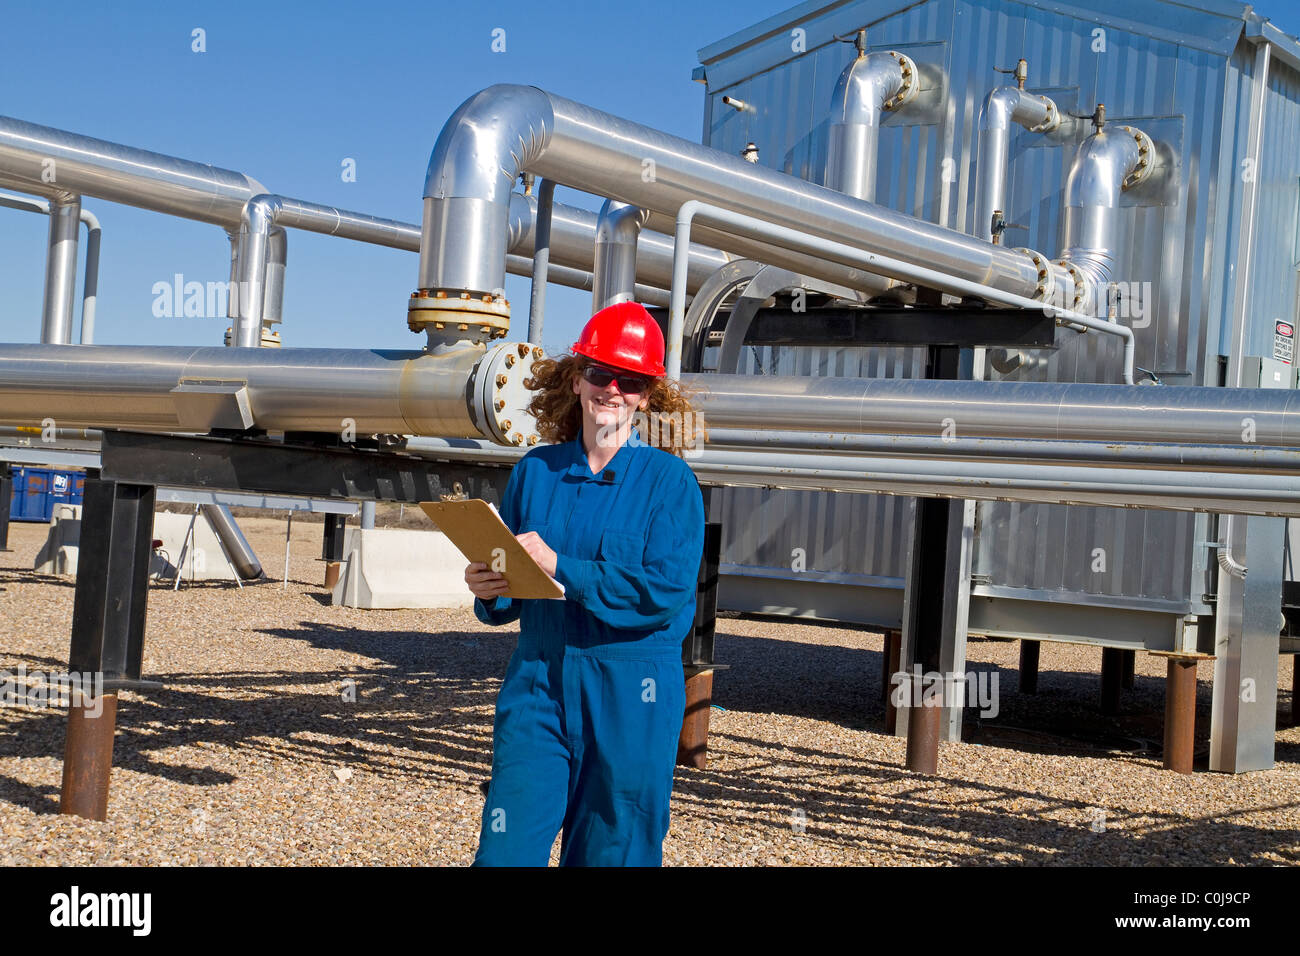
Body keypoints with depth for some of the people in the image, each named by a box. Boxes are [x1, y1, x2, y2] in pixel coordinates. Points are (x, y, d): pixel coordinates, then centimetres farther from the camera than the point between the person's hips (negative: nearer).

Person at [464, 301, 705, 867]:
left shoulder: (668, 480, -4)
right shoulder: (535, 471, 7)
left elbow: (665, 591, -16)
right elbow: (507, 602, 12)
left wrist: (559, 568, -19)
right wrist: (488, 591, -12)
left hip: (629, 695, -2)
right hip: (537, 681, 3)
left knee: (611, 849, 8)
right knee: (507, 847, -3)